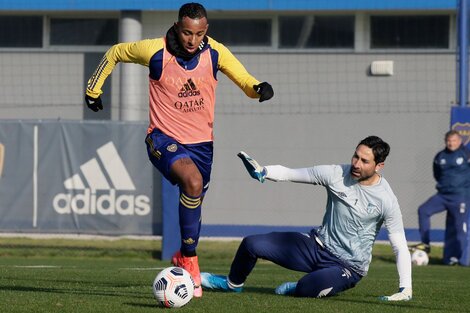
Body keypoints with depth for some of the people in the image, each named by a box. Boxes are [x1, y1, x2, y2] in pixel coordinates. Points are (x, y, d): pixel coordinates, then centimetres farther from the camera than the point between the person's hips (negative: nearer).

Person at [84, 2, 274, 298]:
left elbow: (245, 81, -1)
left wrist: (259, 88, -24)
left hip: (201, 141, 4)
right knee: (193, 182, -31)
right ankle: (189, 258, -18)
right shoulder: (155, 51, -14)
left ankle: (183, 256, 43)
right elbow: (114, 53, 3)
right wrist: (93, 89, 10)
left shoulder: (215, 52, -8)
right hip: (164, 139, -4)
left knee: (193, 205, 15)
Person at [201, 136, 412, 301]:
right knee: (252, 244, -8)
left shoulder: (386, 200, -15)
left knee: (308, 290, -36)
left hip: (349, 266, -4)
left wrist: (405, 288, -19)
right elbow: (291, 174, -3)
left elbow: (401, 247, -11)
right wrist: (262, 171, -23)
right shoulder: (337, 174, -7)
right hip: (318, 245, 4)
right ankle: (233, 283, 24)